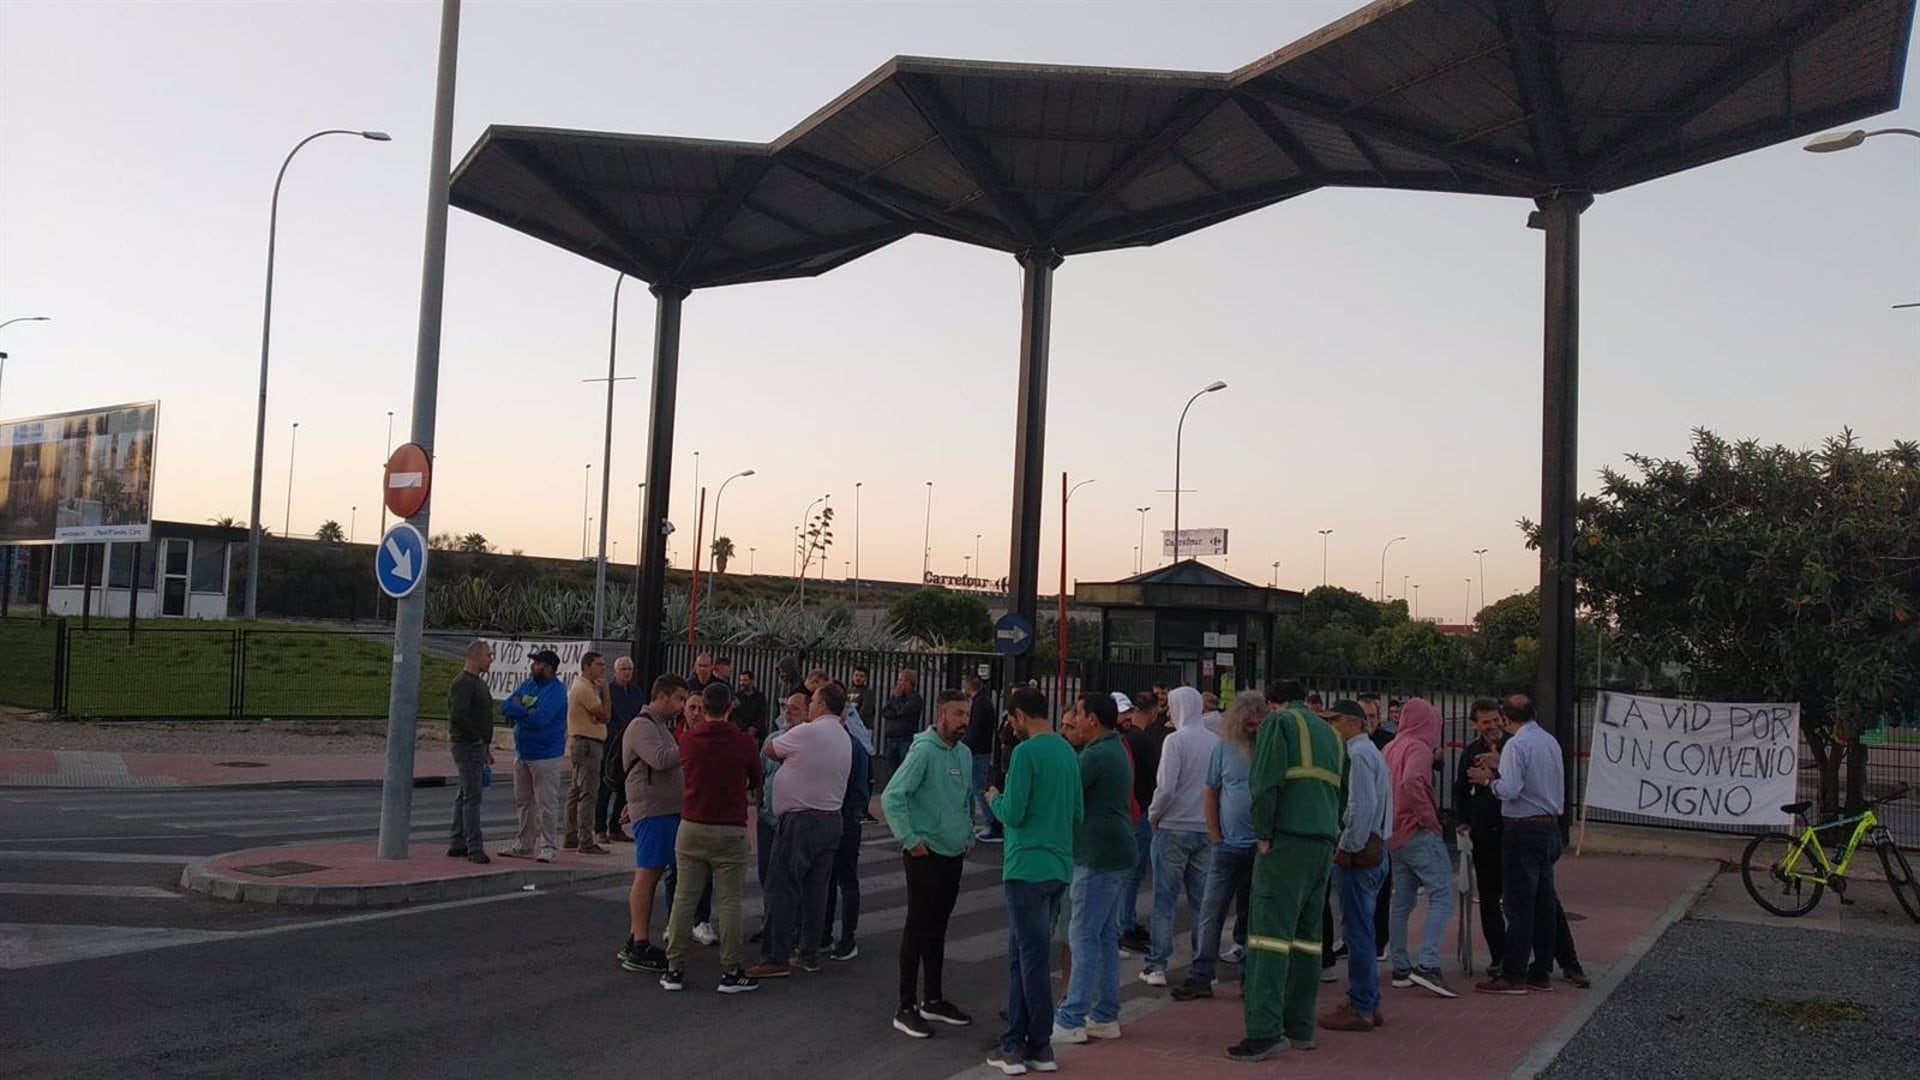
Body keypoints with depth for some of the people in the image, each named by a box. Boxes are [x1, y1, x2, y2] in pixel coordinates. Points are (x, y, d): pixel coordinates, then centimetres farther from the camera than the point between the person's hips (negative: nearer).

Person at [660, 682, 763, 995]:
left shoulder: (687, 739, 0)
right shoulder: (743, 742, -7)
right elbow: (755, 782, 8)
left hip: (691, 828, 3)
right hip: (730, 831, -3)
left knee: (683, 898, 8)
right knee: (729, 903, 2)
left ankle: (675, 970, 10)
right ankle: (730, 973, 4)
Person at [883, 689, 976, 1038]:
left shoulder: (964, 753, 9)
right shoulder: (923, 751, -16)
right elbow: (891, 797, -21)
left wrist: (968, 836, 15)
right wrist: (910, 840, -19)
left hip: (954, 855, 8)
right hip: (925, 855, -8)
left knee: (937, 930, 16)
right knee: (917, 929, -3)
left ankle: (933, 1000, 26)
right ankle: (906, 1009, 4)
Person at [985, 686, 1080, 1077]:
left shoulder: (1025, 753, -14)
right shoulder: (1068, 752, 10)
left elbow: (1013, 813, -16)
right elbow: (1076, 814, 16)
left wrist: (995, 799, 3)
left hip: (1027, 868, -8)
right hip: (1058, 868, 8)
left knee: (1031, 958, 0)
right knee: (1022, 956, 14)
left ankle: (1040, 1046, 8)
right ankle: (1015, 1045, 18)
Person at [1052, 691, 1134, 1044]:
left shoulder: (1095, 756, -17)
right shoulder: (1116, 750, 16)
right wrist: (1068, 739, 15)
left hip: (1098, 857, -10)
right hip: (1118, 854, 10)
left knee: (1084, 937, -6)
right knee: (1106, 936, 14)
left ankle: (1071, 1021, -2)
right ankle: (1105, 1016, 19)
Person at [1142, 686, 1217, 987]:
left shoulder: (1175, 740, -12)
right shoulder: (1216, 741, 5)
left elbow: (1166, 788, -16)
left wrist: (1153, 815, 0)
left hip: (1174, 829, -5)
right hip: (1207, 830, 5)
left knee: (1164, 900, 2)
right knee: (1201, 900, 11)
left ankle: (1157, 966, 5)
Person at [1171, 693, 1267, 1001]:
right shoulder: (1224, 747, 4)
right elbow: (1211, 794, 8)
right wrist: (1215, 836, 1)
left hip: (1262, 847, -1)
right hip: (1228, 846, 1)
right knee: (1211, 912, 1)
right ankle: (1200, 977, 7)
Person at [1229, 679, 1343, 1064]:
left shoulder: (1279, 723, 0)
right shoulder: (1331, 733, 22)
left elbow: (1265, 783, -12)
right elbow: (1340, 789, 21)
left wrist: (1263, 834, -7)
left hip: (1287, 840, -7)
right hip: (1324, 844, 7)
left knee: (1271, 932, -10)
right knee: (1307, 937, 12)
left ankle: (1264, 1031, -15)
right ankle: (1300, 1028, 15)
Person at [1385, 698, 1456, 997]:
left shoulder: (1391, 748, 13)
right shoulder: (1419, 748, -12)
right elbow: (1411, 781, -30)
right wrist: (1427, 815, -19)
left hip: (1396, 835, 9)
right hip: (1420, 834, -9)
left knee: (1402, 902, 12)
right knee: (1442, 896, -9)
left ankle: (1401, 968, 15)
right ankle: (1427, 965, -19)